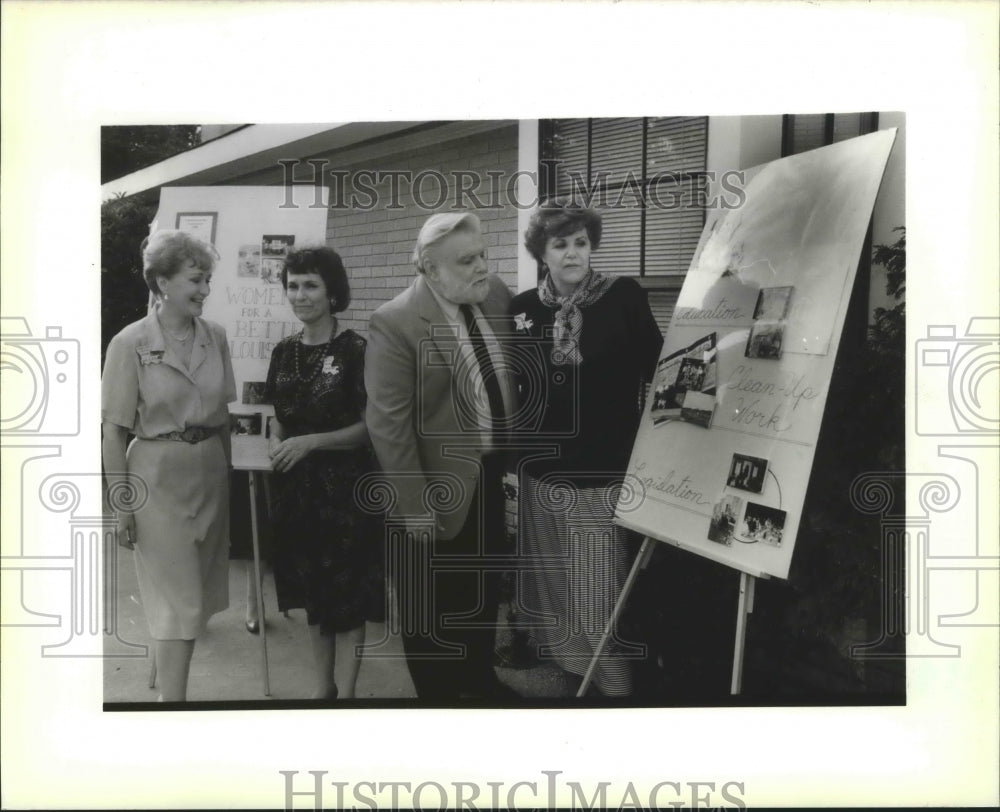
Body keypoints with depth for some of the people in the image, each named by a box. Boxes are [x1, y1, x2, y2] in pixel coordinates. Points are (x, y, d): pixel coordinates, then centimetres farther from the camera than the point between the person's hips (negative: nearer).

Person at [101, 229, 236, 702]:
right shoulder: (131, 343, -11)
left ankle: (169, 672, 33)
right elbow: (114, 432, -9)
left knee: (195, 595, 14)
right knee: (180, 602, -3)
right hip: (160, 476, -5)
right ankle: (172, 699, 7)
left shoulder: (216, 337, 2)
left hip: (210, 472, 5)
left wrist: (227, 473, 12)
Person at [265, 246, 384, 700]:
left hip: (343, 487, -5)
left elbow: (370, 426, -11)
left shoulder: (356, 350, -10)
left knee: (347, 596, 3)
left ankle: (345, 693, 15)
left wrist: (311, 442, -20)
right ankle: (321, 686, 30)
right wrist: (276, 442, -5)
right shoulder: (284, 352, 7)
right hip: (296, 486, 6)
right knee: (312, 593, 16)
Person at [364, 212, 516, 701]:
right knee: (431, 605, 12)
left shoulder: (496, 295, -2)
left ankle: (479, 677, 44)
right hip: (439, 484, -6)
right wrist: (415, 506, -20)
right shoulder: (394, 323, -21)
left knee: (483, 590, 23)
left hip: (492, 473, 6)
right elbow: (388, 424, -21)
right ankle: (438, 690, 33)